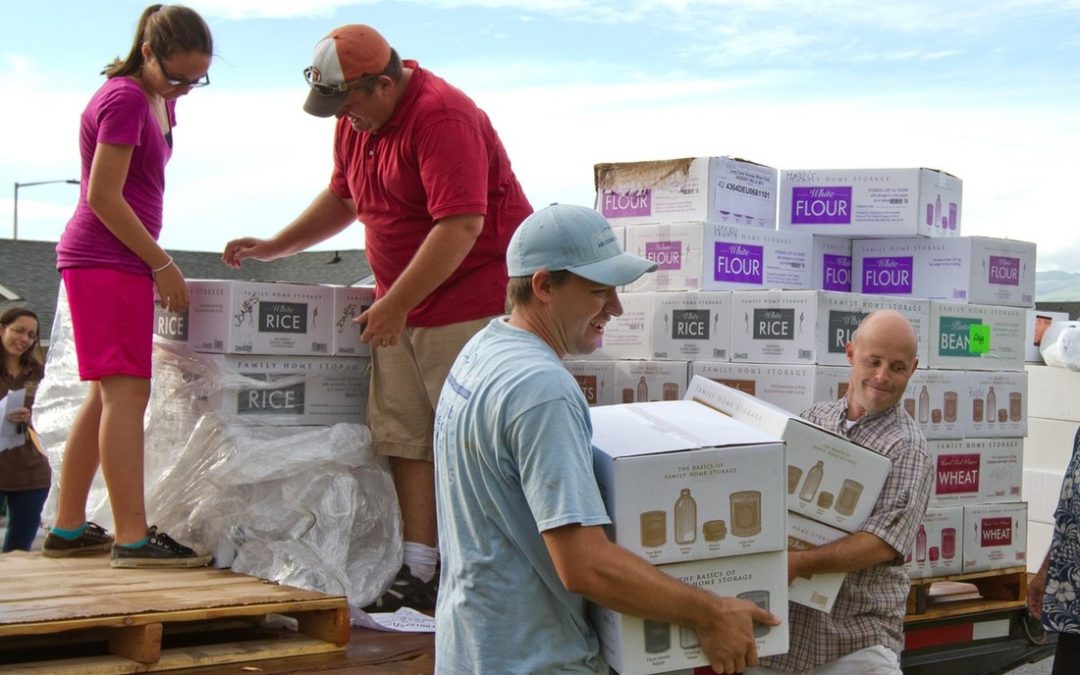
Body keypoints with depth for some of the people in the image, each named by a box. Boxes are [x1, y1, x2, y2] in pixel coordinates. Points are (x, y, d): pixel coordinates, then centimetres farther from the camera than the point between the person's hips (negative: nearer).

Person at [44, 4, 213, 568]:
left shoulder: (159, 101, 16)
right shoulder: (125, 99, -14)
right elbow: (104, 196, -17)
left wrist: (155, 264, 16)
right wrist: (161, 263, -13)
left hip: (119, 262, 10)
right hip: (105, 261, -10)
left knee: (107, 397, 11)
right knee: (126, 393, -13)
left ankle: (68, 529, 16)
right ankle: (132, 537, -14)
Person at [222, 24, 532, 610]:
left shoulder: (441, 118, -19)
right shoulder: (354, 122, 11)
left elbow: (461, 225, -26)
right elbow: (342, 198, 28)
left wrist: (394, 305, -23)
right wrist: (272, 248, 21)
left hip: (474, 303, -9)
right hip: (401, 309, 9)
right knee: (405, 438, 4)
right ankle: (418, 572, 8)